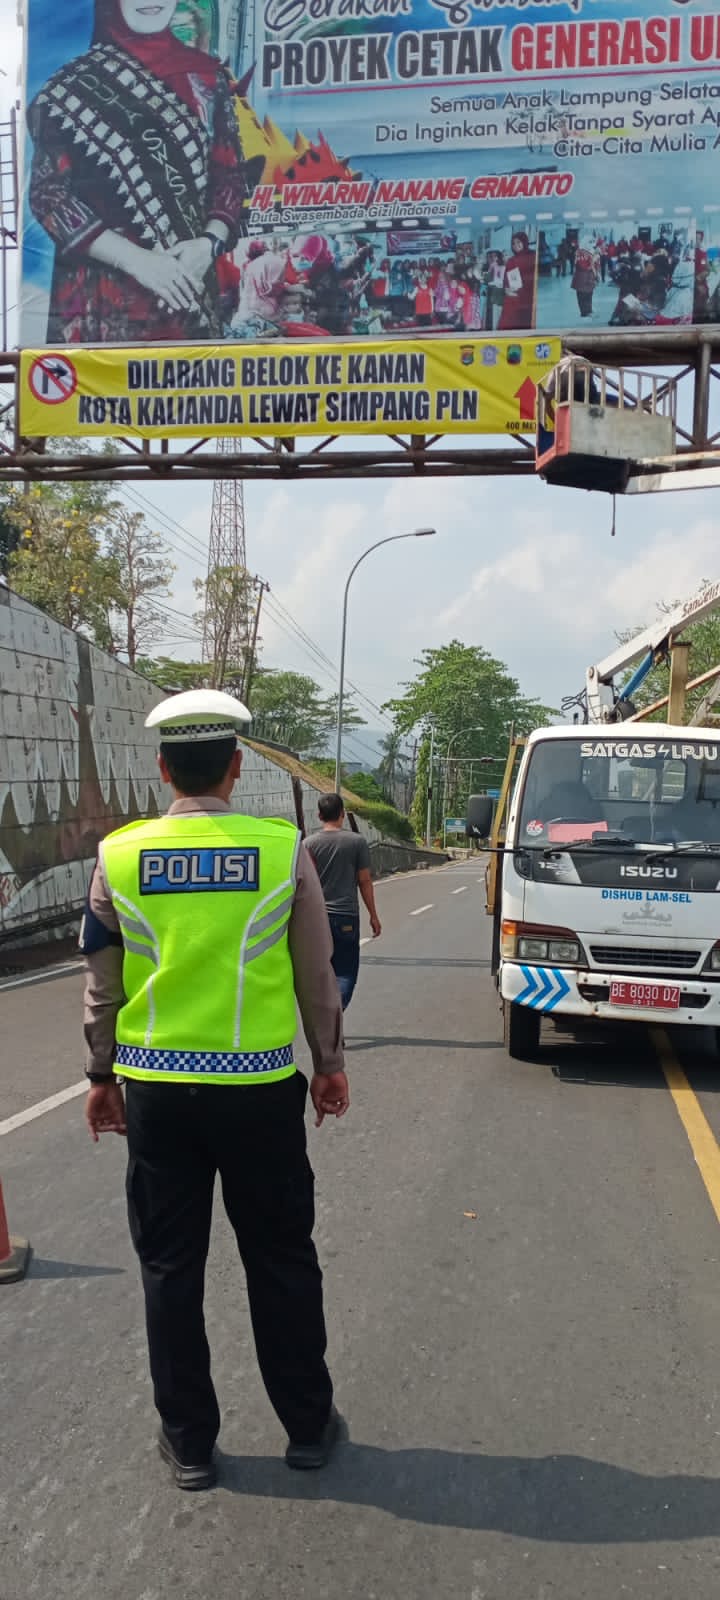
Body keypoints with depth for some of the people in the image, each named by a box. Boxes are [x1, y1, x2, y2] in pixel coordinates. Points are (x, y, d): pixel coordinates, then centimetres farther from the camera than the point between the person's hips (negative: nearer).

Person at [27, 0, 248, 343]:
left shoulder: (205, 74, 11)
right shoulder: (74, 84, 0)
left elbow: (230, 175, 12)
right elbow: (48, 192, -5)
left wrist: (209, 242, -9)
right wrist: (135, 259, -17)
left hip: (187, 287, 3)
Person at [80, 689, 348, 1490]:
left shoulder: (119, 855, -4)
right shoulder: (282, 849, -8)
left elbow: (102, 980, 3)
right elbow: (316, 973, 0)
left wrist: (101, 1074, 15)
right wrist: (329, 1063, 12)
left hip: (155, 1090, 1)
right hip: (260, 1087, -1)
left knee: (170, 1266, 13)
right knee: (281, 1260, 14)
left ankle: (188, 1444, 24)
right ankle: (307, 1426, 27)